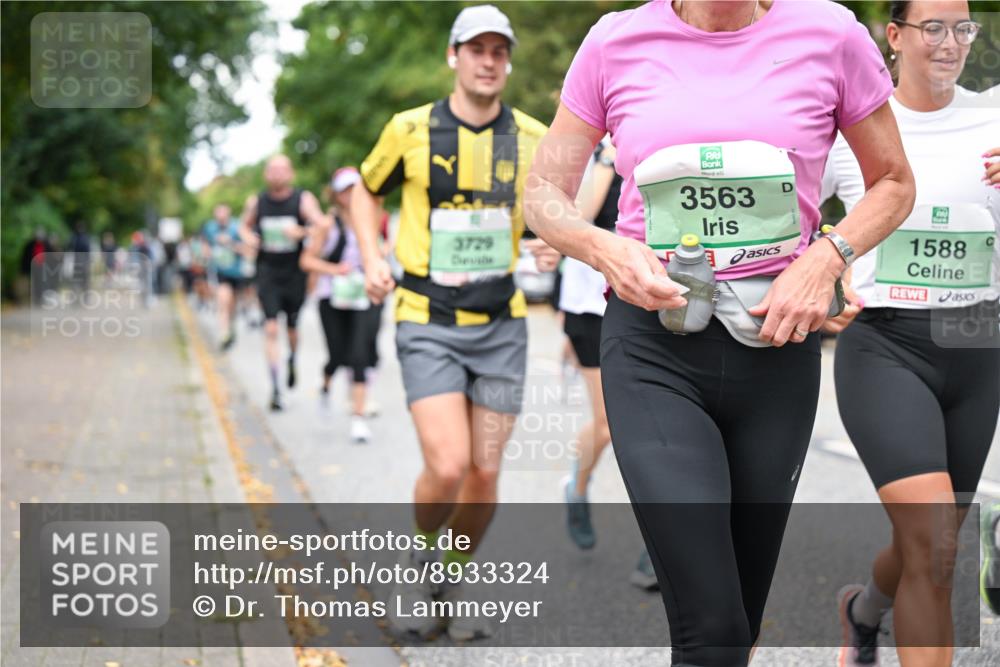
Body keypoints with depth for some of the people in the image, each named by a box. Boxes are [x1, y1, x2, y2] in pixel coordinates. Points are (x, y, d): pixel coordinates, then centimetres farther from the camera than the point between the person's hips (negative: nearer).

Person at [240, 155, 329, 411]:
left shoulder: (303, 200, -6)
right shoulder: (255, 202, 2)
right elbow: (245, 225, 20)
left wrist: (302, 232, -34)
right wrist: (248, 237, -2)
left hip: (295, 273, 0)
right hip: (268, 272, 0)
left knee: (292, 329, 13)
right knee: (271, 329, -11)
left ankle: (292, 360, 48)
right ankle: (275, 388, -10)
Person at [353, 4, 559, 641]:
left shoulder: (533, 138, 1)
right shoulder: (411, 129, -3)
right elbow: (367, 190, 14)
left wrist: (551, 246, -9)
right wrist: (372, 258, 0)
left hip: (502, 325, 2)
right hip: (428, 325, -2)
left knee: (484, 474, 4)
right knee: (447, 467, -15)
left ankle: (458, 582, 28)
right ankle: (419, 558, 16)